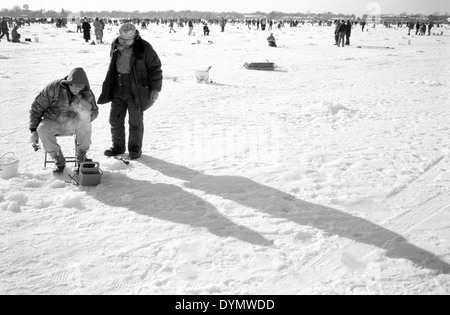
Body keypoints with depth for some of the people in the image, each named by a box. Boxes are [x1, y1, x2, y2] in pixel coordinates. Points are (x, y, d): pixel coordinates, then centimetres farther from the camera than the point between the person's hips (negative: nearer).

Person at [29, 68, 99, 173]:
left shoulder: (87, 93, -9)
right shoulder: (54, 88, -16)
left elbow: (94, 112, 3)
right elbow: (37, 108, -8)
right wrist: (34, 130, -13)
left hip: (72, 124, 1)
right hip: (52, 123, -1)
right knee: (42, 129, -34)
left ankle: (82, 156, -12)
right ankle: (59, 161, -15)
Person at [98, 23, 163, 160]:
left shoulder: (144, 48, -14)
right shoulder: (115, 46, 2)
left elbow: (155, 68, -9)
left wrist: (155, 88, -12)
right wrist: (109, 86, 20)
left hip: (136, 91, -5)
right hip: (118, 90, 5)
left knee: (135, 121, 6)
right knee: (115, 119, 10)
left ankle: (135, 149, 21)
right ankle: (118, 146, 26)